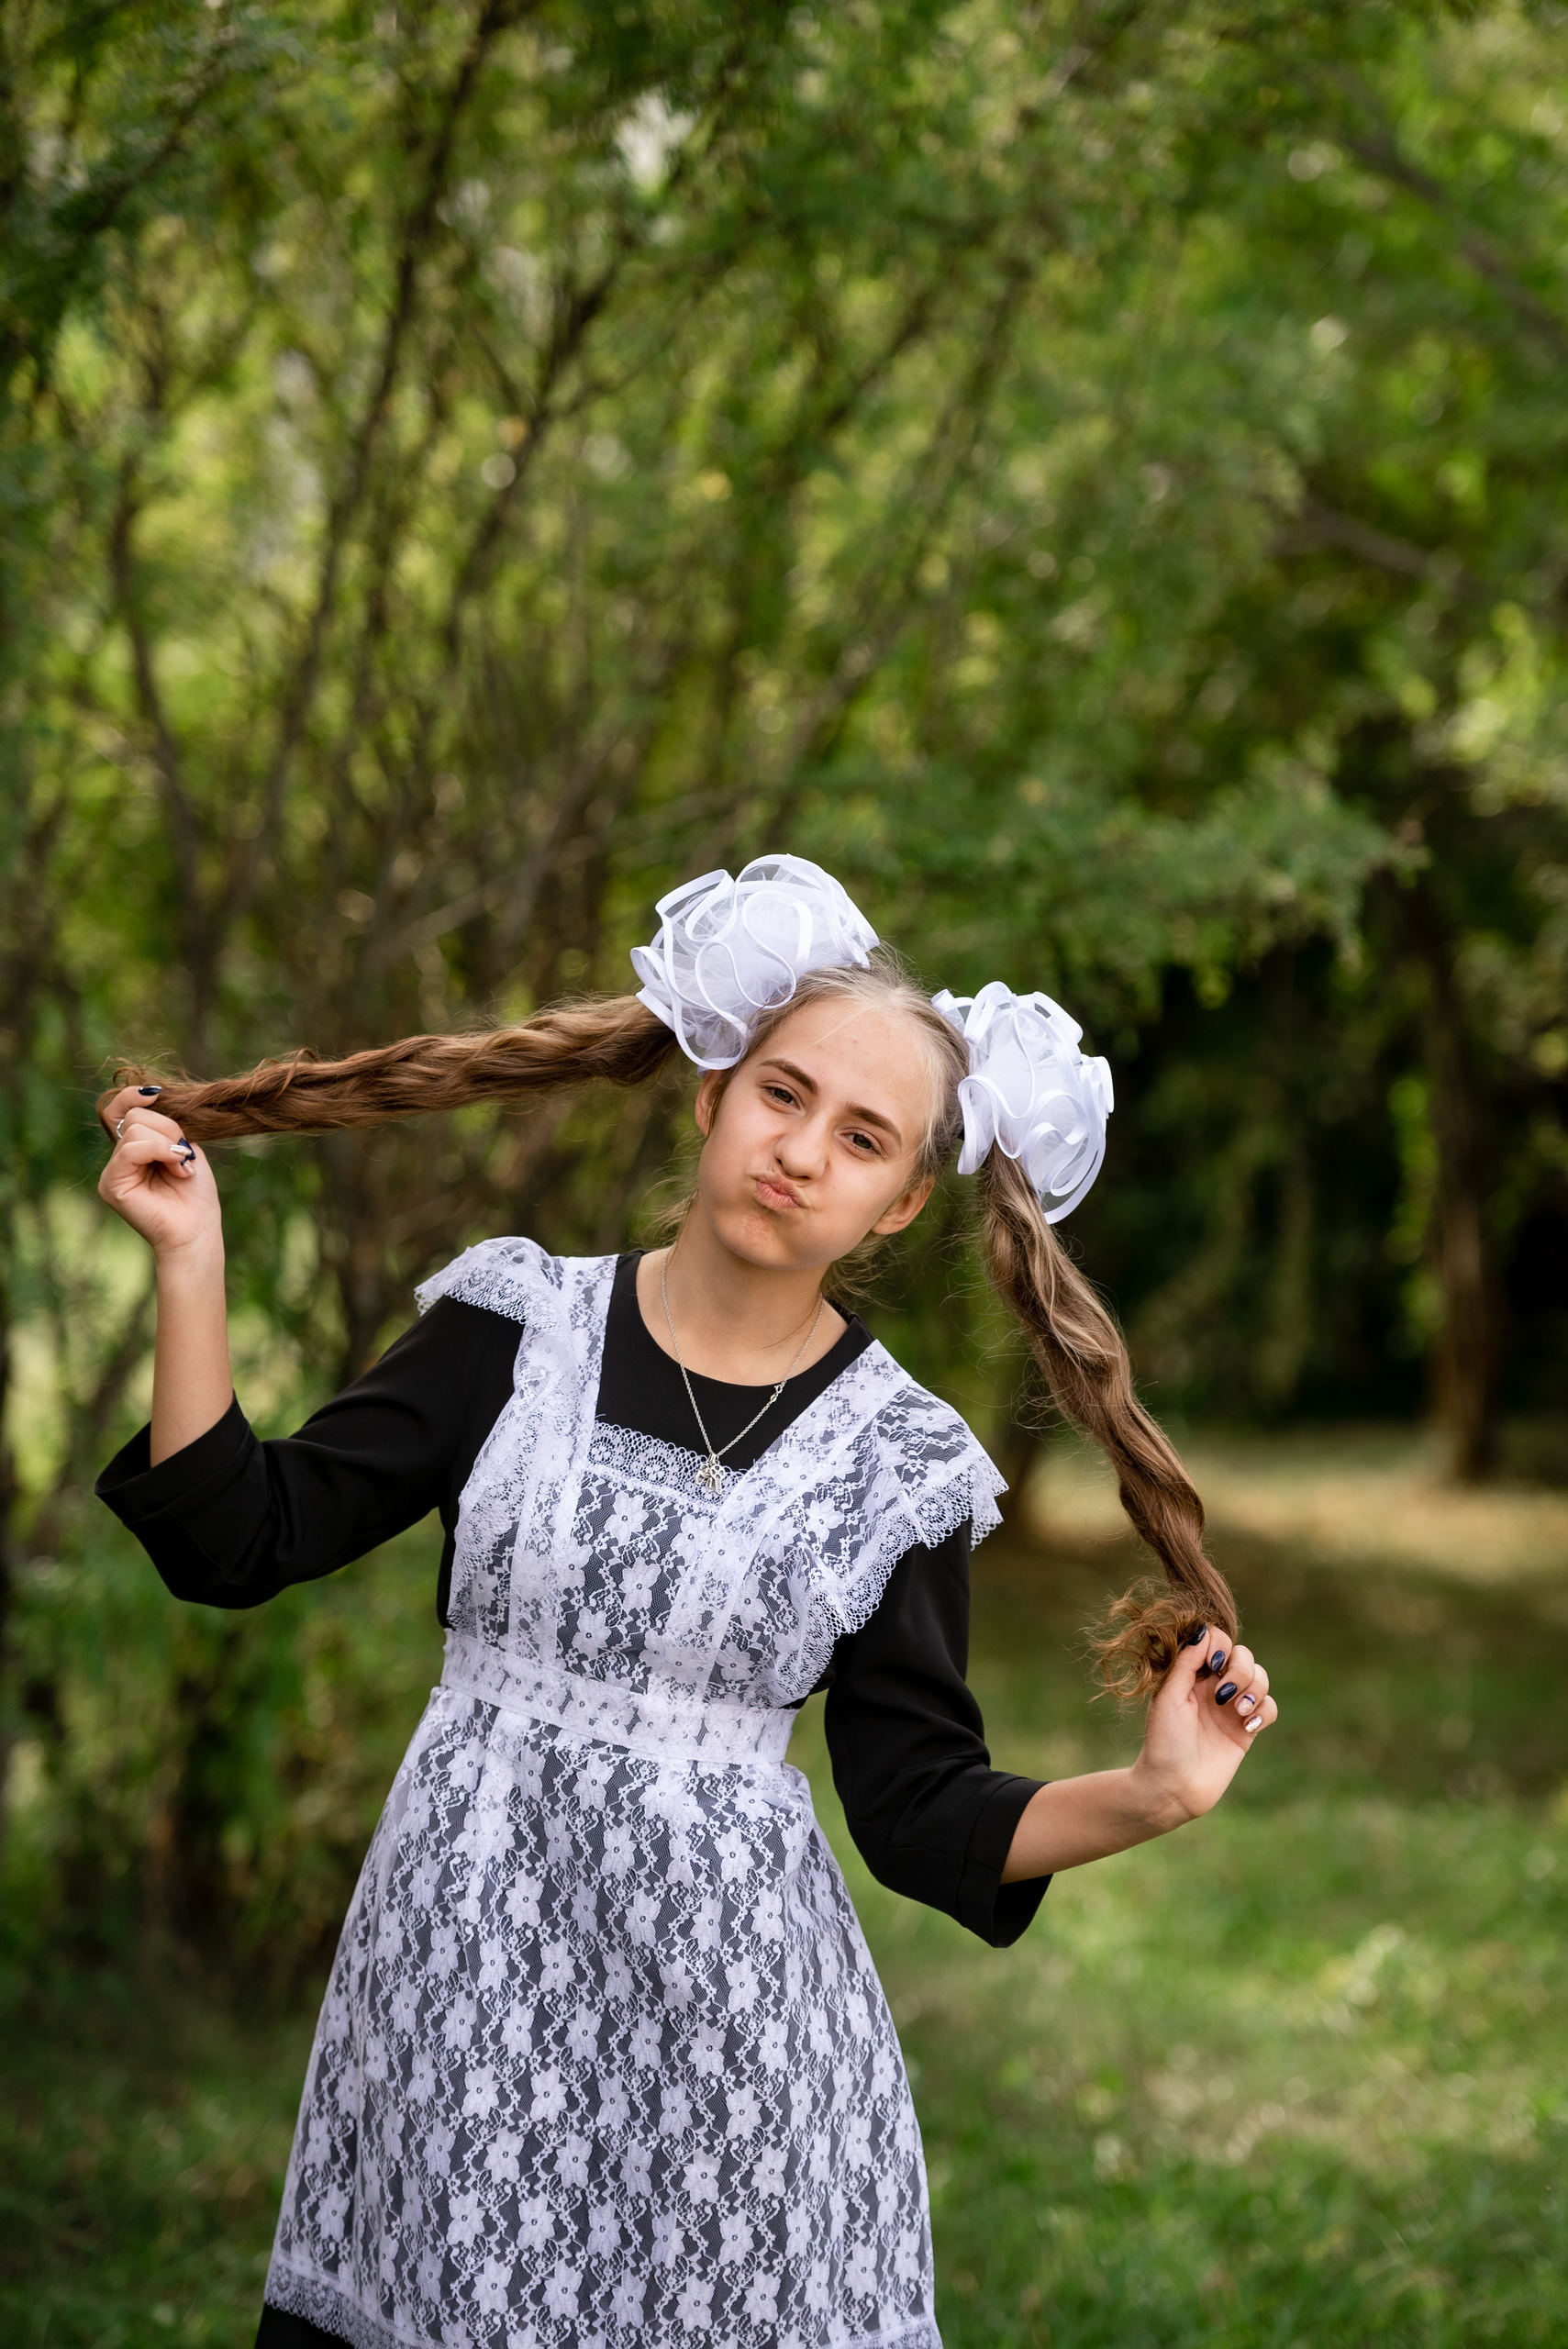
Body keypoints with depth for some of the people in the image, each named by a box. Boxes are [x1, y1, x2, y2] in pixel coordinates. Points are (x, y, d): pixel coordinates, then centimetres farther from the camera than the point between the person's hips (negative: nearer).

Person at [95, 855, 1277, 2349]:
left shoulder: (891, 1459, -1)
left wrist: (1147, 1795, -14)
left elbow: (923, 1816, 1)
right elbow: (237, 1542, -1)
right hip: (463, 1957, 1)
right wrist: (189, 1263, -8)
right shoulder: (518, 1331, 0)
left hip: (722, 1989, 0)